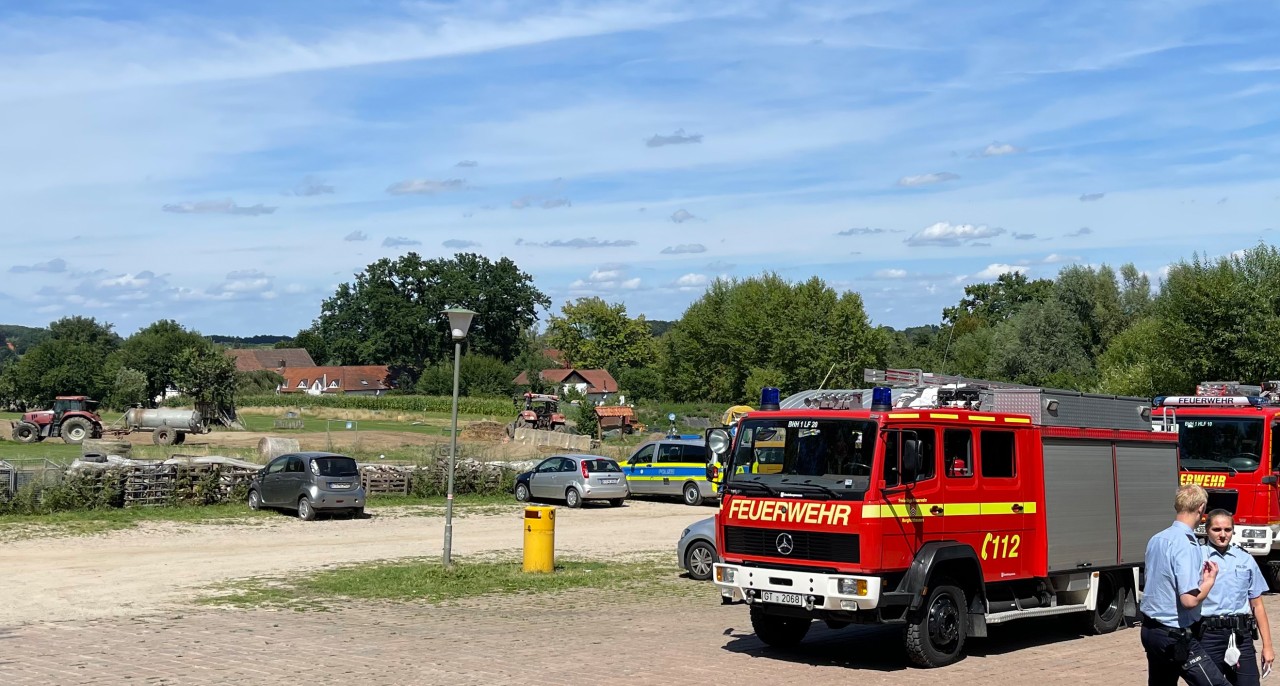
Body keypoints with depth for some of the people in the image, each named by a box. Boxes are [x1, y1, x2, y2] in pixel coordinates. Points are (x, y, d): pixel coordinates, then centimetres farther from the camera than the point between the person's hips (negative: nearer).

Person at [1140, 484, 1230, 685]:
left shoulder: (1156, 540, 8)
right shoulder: (1186, 545, -18)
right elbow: (1189, 599, -24)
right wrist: (1210, 580, -7)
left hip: (1150, 629, 9)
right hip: (1176, 635, -9)